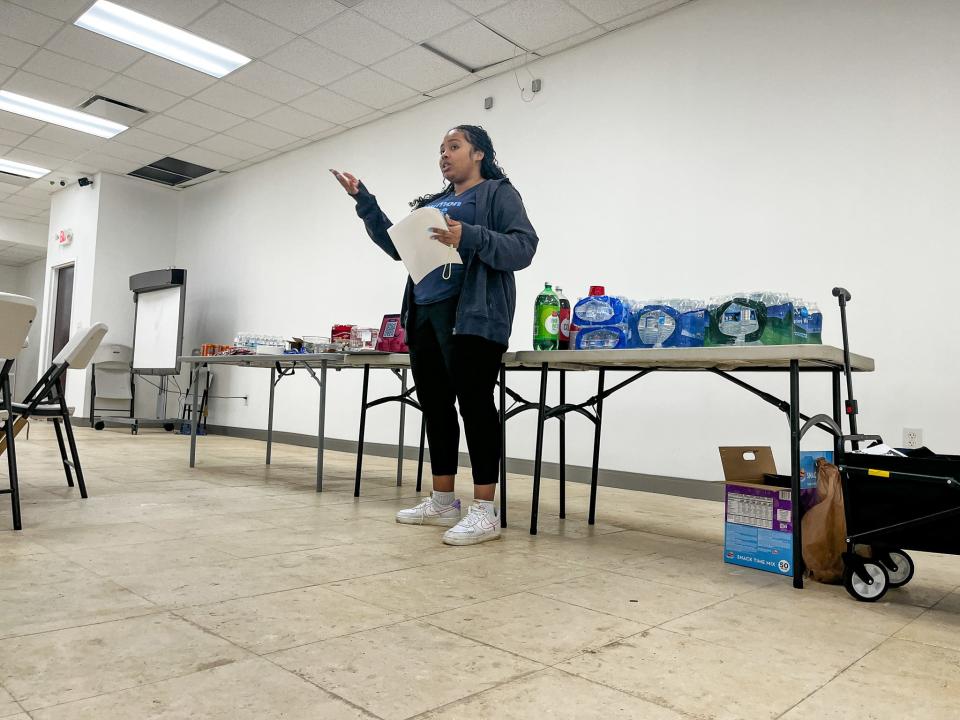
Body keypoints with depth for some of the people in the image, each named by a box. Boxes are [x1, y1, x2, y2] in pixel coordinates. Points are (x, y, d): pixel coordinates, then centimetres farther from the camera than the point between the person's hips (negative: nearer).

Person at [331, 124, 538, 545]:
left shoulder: (498, 193, 4)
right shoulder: (433, 203, 25)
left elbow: (523, 247, -9)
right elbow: (397, 246, 24)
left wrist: (469, 238, -23)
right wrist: (363, 201, 20)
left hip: (470, 316, -8)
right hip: (425, 315, 8)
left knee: (474, 405, -10)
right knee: (435, 406, 8)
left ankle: (485, 511, -6)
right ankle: (442, 502, 17)